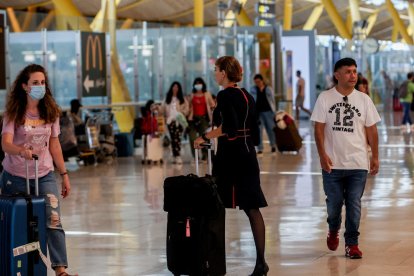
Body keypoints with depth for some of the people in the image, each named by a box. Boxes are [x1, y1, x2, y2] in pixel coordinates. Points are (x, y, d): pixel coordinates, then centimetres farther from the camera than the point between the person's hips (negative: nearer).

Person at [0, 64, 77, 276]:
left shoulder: (50, 111, 3)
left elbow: (54, 144, 10)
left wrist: (64, 174, 9)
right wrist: (22, 150, -42)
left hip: (45, 176, 2)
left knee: (53, 221, -10)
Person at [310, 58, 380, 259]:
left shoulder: (364, 99, 5)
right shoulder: (325, 98, 0)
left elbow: (371, 130, 8)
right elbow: (319, 129, -2)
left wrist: (375, 157, 4)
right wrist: (322, 155, -11)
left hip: (358, 163, 1)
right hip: (332, 163, -1)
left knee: (354, 204, -1)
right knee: (334, 203, 7)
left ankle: (352, 244, 9)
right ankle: (333, 231, 36)